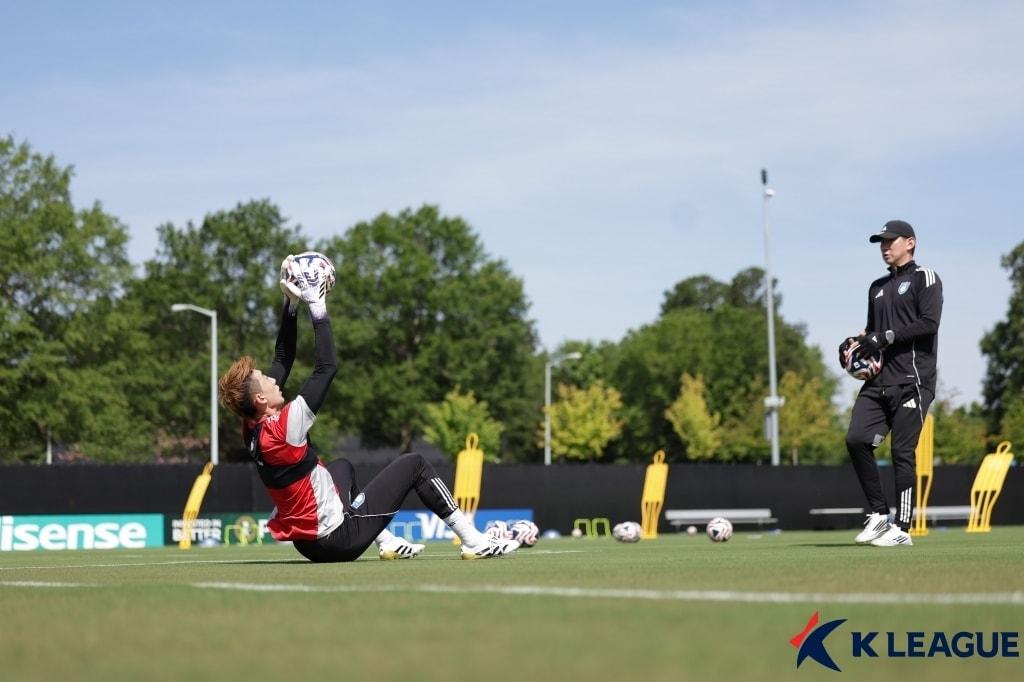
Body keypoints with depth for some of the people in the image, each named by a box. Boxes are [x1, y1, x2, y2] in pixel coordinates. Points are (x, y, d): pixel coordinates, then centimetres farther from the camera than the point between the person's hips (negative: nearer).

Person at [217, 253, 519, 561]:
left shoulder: (252, 430, -2)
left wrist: (291, 303, 3)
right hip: (340, 540, -9)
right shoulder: (281, 429, -25)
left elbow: (282, 360, 6)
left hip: (308, 544, 9)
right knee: (414, 464, 6)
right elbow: (327, 367, -23)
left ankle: (386, 542, 33)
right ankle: (475, 541, 10)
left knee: (343, 467, 37)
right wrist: (317, 306, -16)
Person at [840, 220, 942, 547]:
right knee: (856, 439, -7)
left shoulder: (925, 278, 1)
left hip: (912, 379, -7)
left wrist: (886, 337, -15)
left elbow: (929, 323, -12)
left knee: (902, 452, -7)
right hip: (879, 378, 7)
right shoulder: (878, 287, 22)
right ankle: (878, 514, 5)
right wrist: (854, 342, 6)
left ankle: (902, 528, -2)